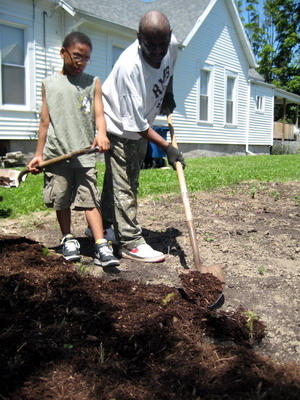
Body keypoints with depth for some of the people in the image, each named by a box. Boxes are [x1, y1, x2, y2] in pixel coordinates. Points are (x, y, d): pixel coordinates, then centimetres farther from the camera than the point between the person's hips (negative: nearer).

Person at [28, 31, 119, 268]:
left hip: (85, 153, -1)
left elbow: (99, 114, -1)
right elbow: (45, 121, 12)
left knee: (90, 199, -7)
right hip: (56, 153, 2)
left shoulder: (93, 83, 9)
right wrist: (39, 154, 11)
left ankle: (102, 247, -8)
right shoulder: (49, 84, 10)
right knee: (61, 200, 9)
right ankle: (68, 239, 27)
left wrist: (101, 133, -24)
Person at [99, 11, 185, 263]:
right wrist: (167, 148, -30)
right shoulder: (129, 67, -35)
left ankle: (102, 226, 34)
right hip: (119, 126, -8)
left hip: (141, 126, 8)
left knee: (120, 181, 17)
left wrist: (169, 95, 7)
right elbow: (135, 123, -32)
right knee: (123, 187, -6)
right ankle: (131, 243, 3)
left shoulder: (172, 44, -13)